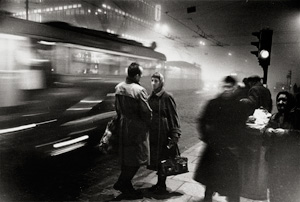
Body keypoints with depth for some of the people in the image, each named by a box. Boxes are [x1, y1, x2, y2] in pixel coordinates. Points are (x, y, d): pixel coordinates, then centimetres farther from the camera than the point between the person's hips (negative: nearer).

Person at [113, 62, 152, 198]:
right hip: (137, 127, -8)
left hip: (123, 126, 8)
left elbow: (117, 107, 11)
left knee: (126, 157, 17)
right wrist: (148, 123, 1)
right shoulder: (139, 90, -20)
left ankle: (127, 186, 27)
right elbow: (146, 112, -17)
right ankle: (121, 183, 11)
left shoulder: (118, 87, 3)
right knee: (137, 158, 7)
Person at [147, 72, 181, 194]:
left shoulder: (167, 97, -9)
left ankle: (162, 186, 18)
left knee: (162, 160, 3)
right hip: (152, 134, 6)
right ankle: (159, 183, 28)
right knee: (155, 160, 13)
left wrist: (175, 134, -14)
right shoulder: (151, 97, 9)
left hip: (163, 134, -6)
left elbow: (173, 117, -9)